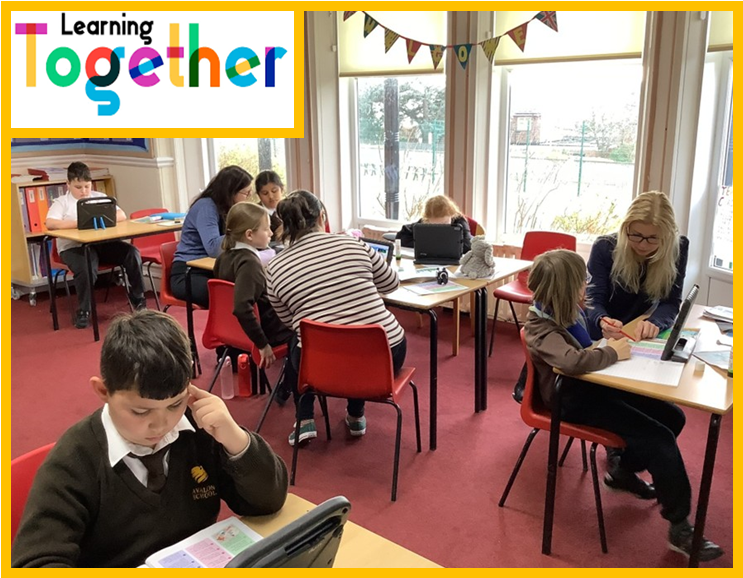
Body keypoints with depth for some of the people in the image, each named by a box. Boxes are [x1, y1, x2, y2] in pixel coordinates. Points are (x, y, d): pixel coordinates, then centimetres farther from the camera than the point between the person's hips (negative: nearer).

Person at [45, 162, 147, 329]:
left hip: (102, 243, 4)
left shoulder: (99, 197, 13)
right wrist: (78, 223, -23)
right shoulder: (61, 202, 3)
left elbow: (122, 215, 4)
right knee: (86, 270, -35)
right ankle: (83, 311, -10)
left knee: (132, 252, -19)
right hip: (74, 246, -3)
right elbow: (50, 224, -15)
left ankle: (138, 298, 0)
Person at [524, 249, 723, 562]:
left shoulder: (565, 310, 3)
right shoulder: (541, 328, -24)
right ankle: (680, 527, 0)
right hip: (573, 398, -9)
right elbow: (573, 361, -44)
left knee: (672, 416, 7)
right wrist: (613, 352, -26)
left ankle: (623, 471, 25)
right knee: (659, 438, -15)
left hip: (591, 384, 9)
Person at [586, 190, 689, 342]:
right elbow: (594, 301, -15)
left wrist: (654, 323, -32)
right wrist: (602, 321, -39)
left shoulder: (678, 248, -7)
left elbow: (670, 302, -10)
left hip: (643, 338, 2)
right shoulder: (604, 248, -12)